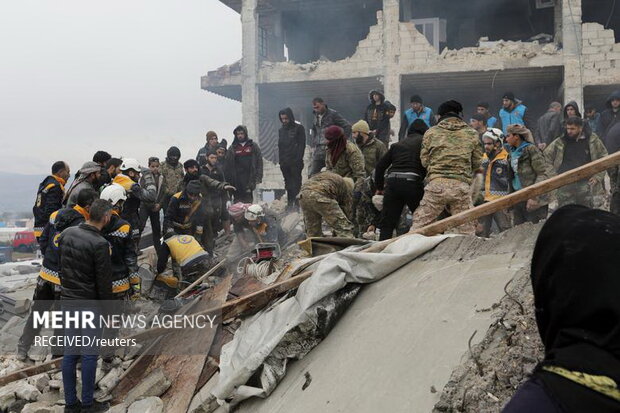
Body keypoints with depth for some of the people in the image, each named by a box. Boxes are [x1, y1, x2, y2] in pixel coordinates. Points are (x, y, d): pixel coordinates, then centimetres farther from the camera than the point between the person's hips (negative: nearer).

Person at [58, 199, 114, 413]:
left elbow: (61, 267, 13)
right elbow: (104, 282, -15)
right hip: (90, 303, -7)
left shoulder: (66, 234, 3)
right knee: (89, 354, 3)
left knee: (69, 353, 12)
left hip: (67, 300, 7)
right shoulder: (99, 244, -19)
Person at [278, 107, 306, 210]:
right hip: (285, 163, 5)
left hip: (295, 162, -5)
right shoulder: (281, 130, 16)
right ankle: (290, 203, 7)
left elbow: (302, 145, -7)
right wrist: (281, 161, 9)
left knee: (296, 182, -8)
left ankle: (296, 203, -9)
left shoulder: (299, 128, -2)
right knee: (288, 183, 5)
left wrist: (298, 160, -15)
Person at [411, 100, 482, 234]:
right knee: (466, 230, 8)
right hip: (461, 185, 1)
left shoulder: (431, 132, 6)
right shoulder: (471, 134, 8)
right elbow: (477, 163, 13)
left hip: (436, 184, 0)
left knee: (419, 225, 5)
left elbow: (424, 160, 9)